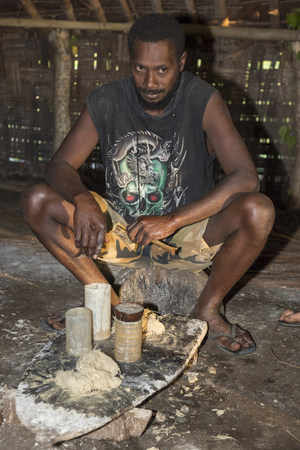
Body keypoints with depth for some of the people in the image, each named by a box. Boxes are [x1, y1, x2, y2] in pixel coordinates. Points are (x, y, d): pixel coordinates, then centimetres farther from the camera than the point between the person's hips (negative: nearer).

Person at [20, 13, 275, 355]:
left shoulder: (203, 102, -15)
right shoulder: (106, 102, -7)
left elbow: (245, 177, -24)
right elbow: (59, 166, -6)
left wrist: (173, 220, -33)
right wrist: (82, 199, -30)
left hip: (187, 237, -2)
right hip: (120, 233, 2)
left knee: (258, 211, -30)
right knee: (36, 200, -16)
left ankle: (207, 309, -6)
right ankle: (108, 300, -6)